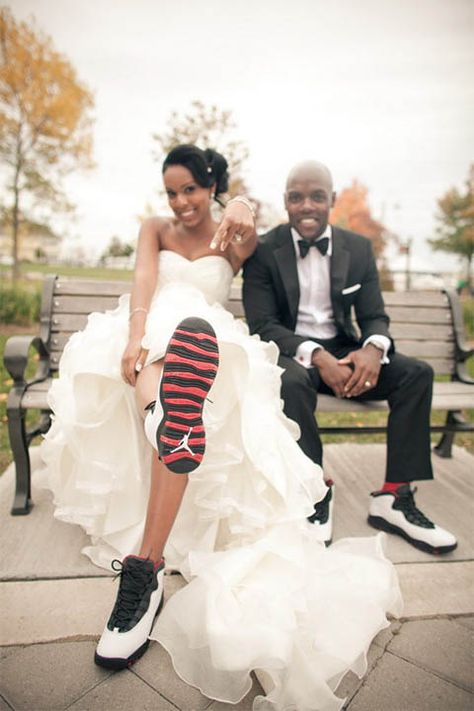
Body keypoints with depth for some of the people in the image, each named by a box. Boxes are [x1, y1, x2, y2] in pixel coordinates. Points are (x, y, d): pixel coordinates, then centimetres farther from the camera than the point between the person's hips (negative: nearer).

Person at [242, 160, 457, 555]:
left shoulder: (359, 248, 4)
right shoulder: (263, 251, -6)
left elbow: (375, 317, 4)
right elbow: (262, 324, -12)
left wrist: (373, 348, -23)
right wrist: (315, 355, -28)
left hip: (343, 351, 4)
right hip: (290, 352, -3)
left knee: (417, 372, -16)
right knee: (292, 381, -37)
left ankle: (394, 497, -12)